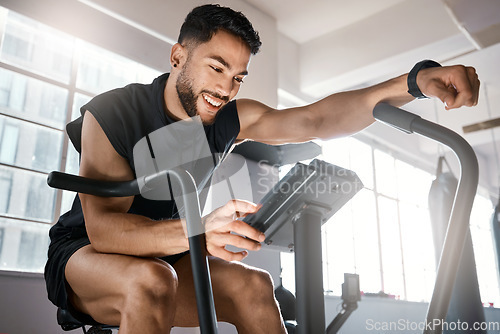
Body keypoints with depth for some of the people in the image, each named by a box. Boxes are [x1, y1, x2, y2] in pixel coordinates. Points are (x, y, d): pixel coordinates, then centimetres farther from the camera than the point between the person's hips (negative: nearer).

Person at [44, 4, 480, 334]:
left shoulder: (230, 119, -7)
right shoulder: (110, 113, -21)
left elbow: (316, 119, -20)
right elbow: (102, 226, -32)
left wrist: (413, 83, -35)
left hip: (160, 257, 4)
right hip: (83, 253, -3)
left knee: (252, 286, -23)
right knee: (152, 280, -38)